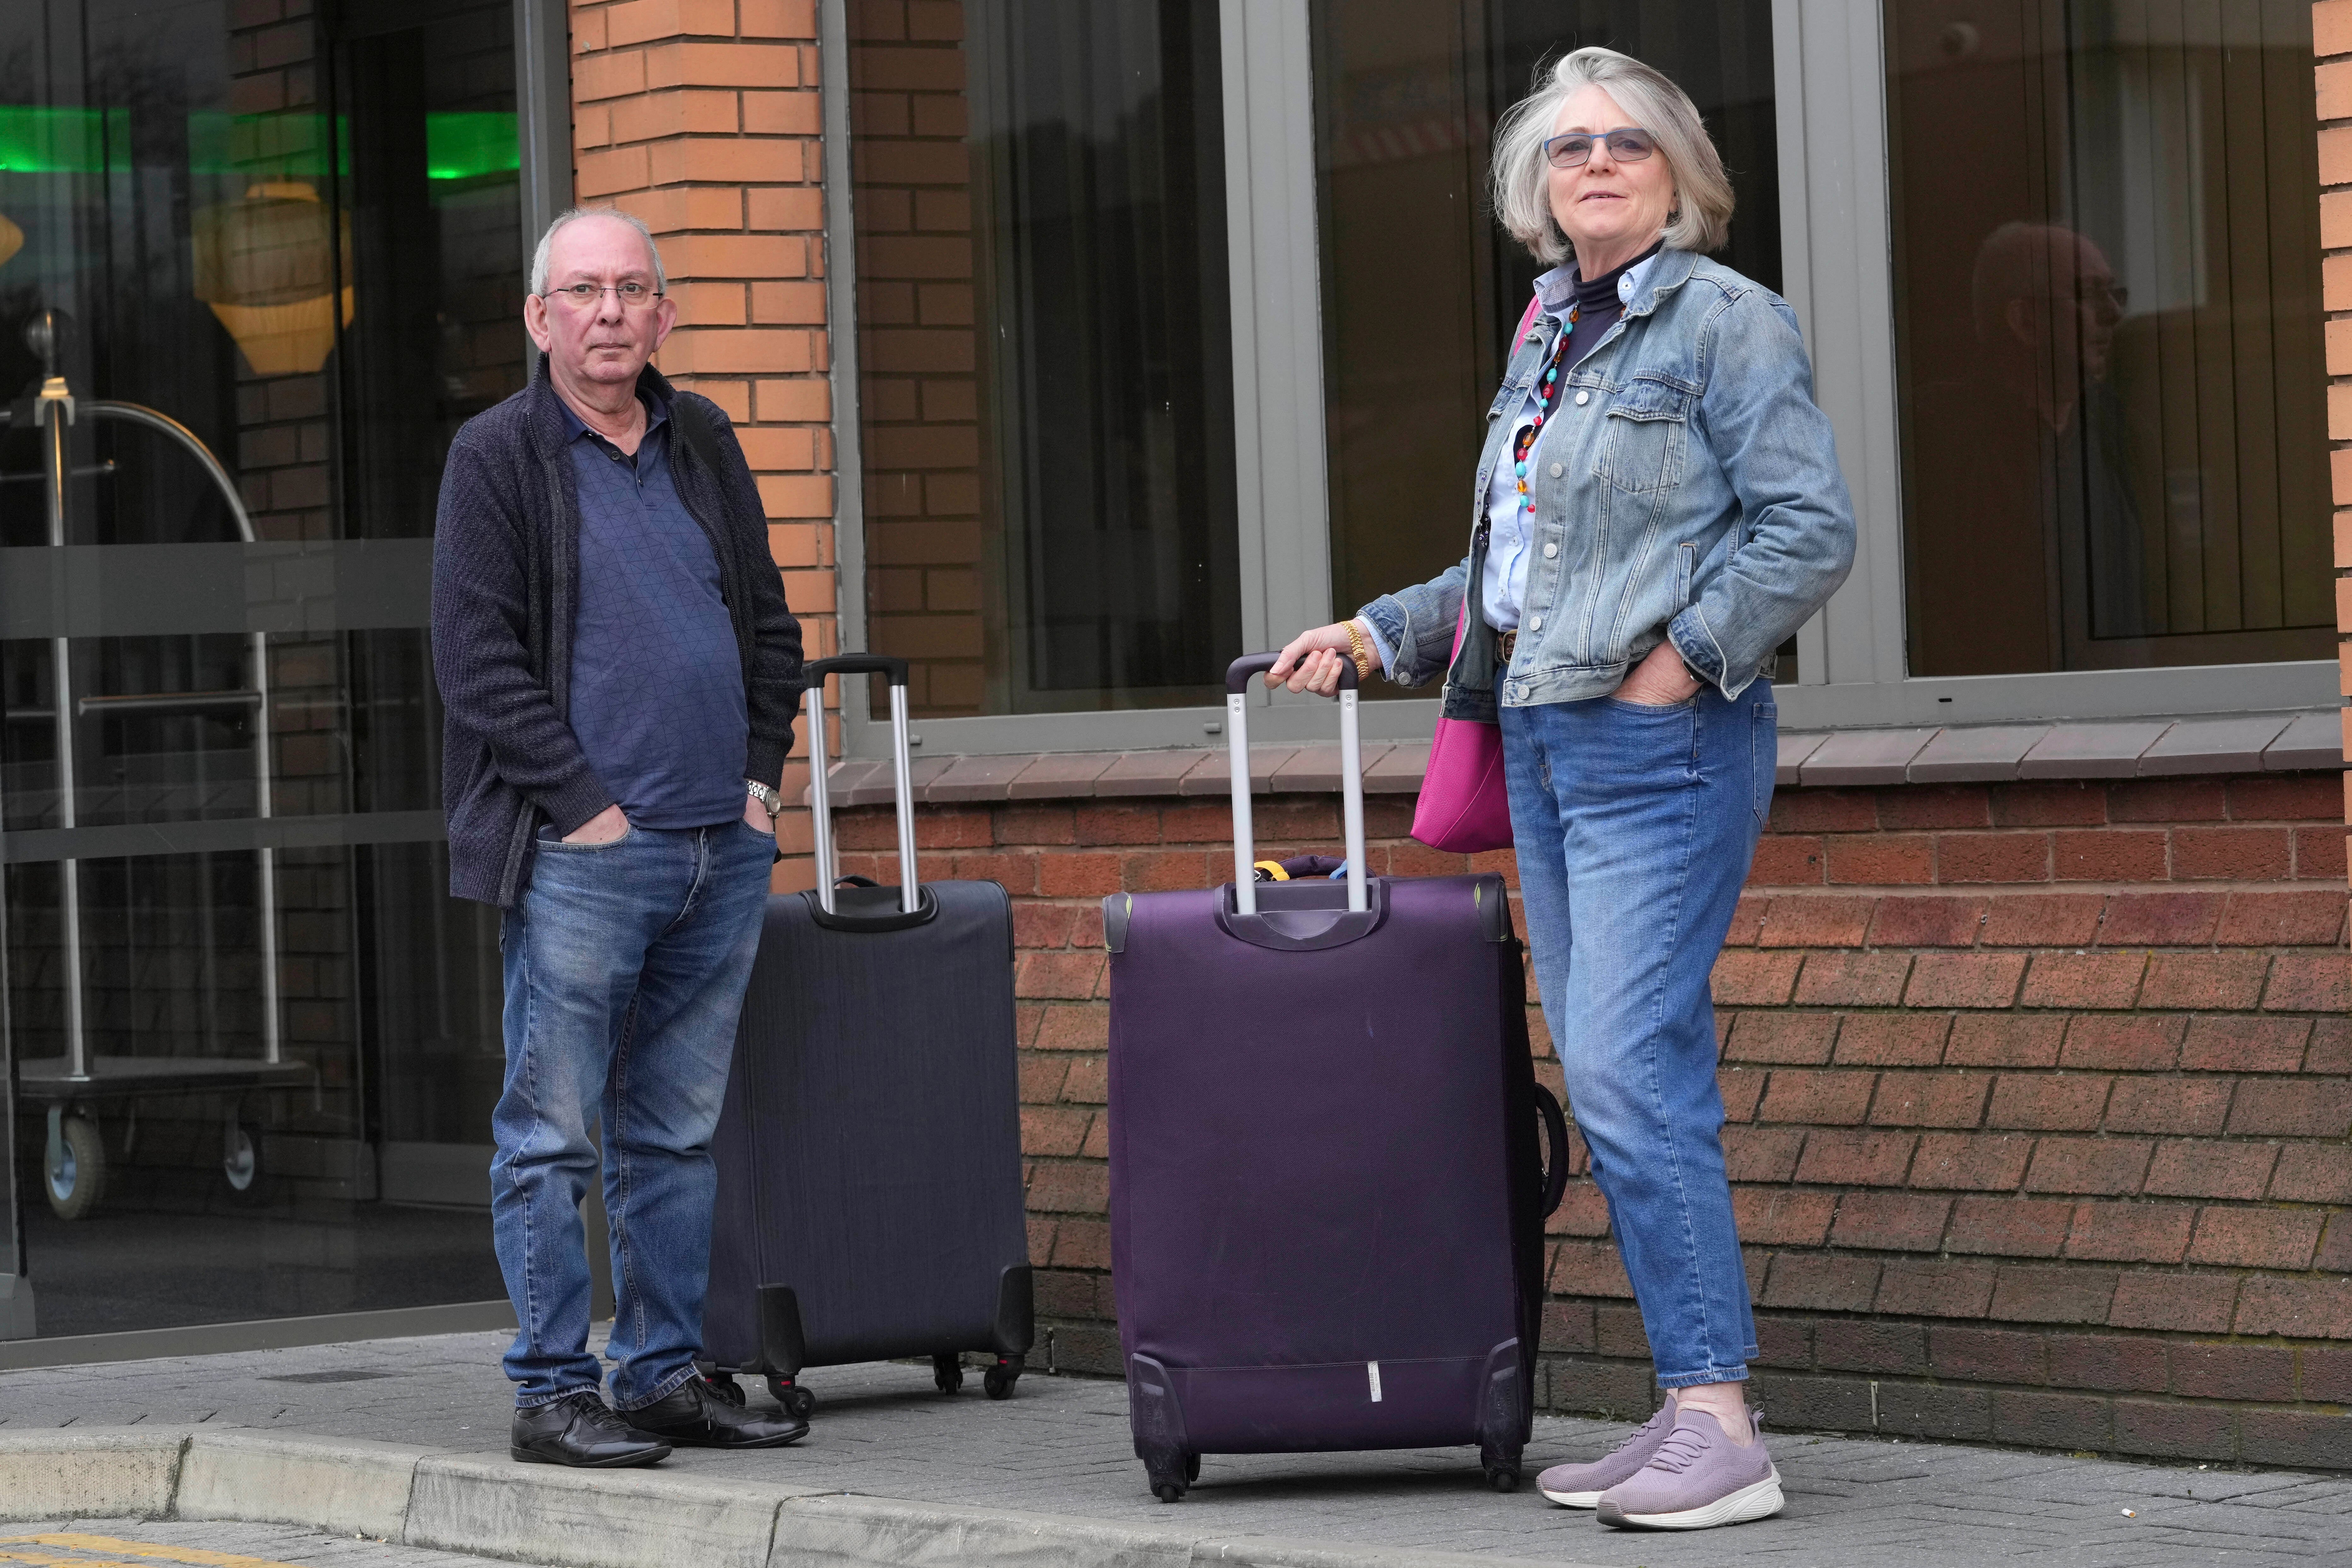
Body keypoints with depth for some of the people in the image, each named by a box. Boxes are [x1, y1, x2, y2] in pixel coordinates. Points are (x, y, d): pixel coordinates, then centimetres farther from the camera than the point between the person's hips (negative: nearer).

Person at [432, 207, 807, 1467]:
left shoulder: (703, 444, 15)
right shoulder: (496, 456, -3)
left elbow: (770, 624, 21)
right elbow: (475, 657, -9)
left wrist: (761, 774, 9)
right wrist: (582, 804, -13)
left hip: (722, 846, 6)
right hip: (579, 856, -6)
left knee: (679, 1132, 10)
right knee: (553, 1131, -4)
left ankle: (665, 1373, 16)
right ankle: (553, 1392, 1)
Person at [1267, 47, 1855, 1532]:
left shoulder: (1725, 321, -5)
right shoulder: (1550, 338, 19)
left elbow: (1810, 527, -12)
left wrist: (1685, 655, -16)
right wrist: (1382, 633, 21)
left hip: (1660, 744, -8)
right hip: (1545, 741, 8)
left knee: (1628, 1066, -16)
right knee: (1619, 1080, 7)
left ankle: (1721, 1428, -16)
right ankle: (1694, 1410, 10)